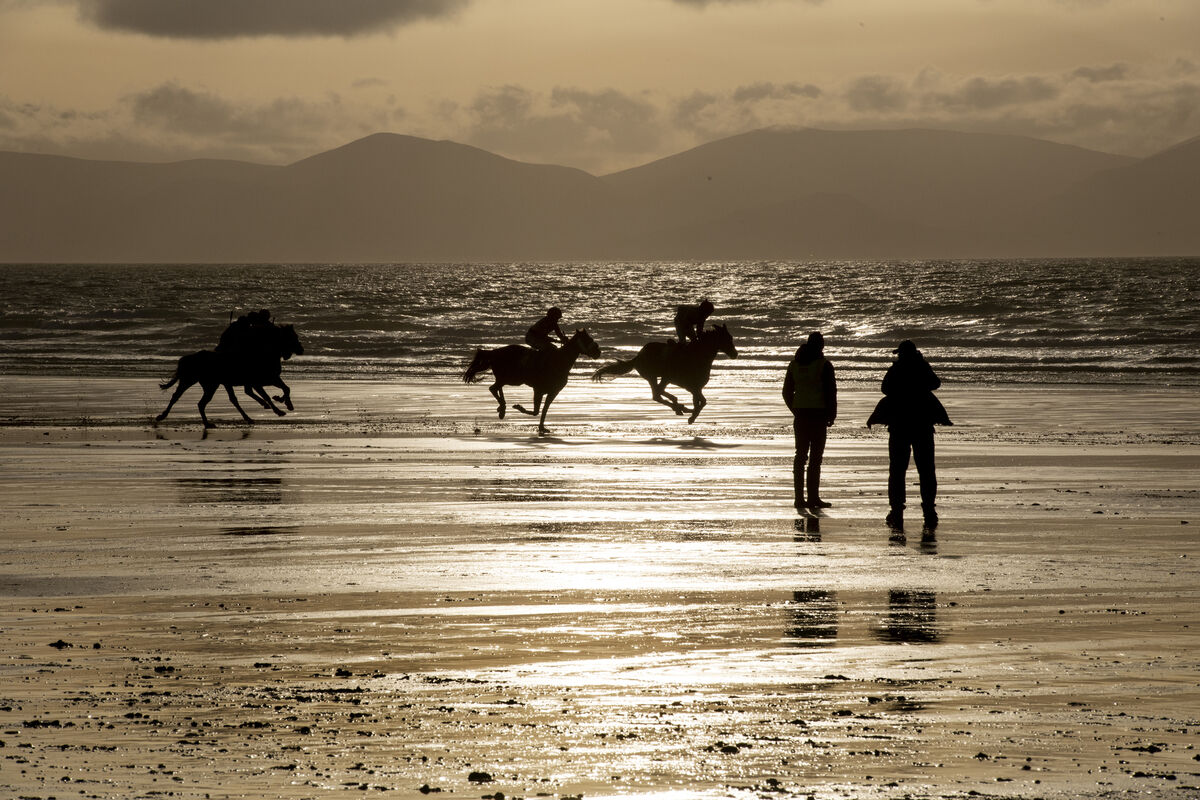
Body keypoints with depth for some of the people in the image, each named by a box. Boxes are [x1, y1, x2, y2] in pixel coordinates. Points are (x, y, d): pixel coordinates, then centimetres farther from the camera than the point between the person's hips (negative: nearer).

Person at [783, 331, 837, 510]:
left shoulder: (795, 364, 10)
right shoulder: (824, 364, -8)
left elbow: (787, 392, 13)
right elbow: (831, 391, -9)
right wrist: (831, 415, 1)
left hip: (800, 414, 5)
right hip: (818, 414, -5)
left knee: (800, 455, 9)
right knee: (815, 457, -3)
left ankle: (799, 498, 7)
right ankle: (813, 497, -5)